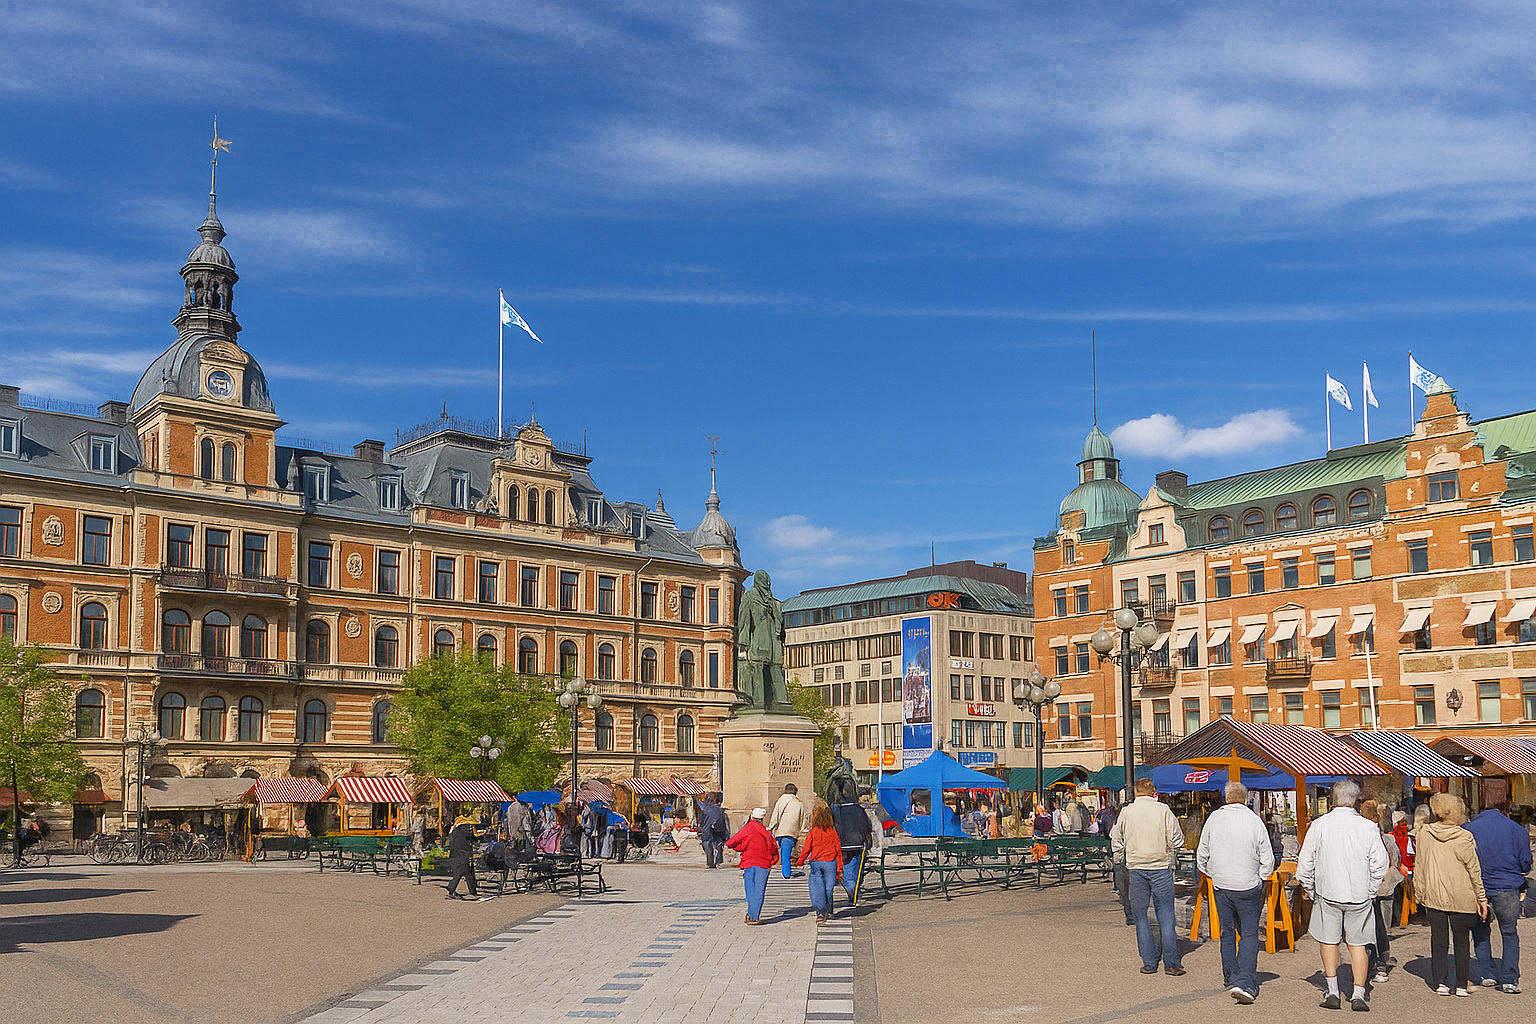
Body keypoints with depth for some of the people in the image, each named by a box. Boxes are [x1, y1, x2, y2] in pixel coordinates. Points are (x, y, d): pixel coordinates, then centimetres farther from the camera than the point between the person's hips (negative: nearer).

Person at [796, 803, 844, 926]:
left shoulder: (812, 832, -5)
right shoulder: (833, 832, 1)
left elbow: (807, 848, -3)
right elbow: (838, 849, 4)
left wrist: (800, 861, 11)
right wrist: (839, 867, 10)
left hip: (816, 863, -2)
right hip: (830, 863, 2)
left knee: (817, 888, 0)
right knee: (829, 887, 13)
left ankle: (820, 912, -12)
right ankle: (828, 911, 26)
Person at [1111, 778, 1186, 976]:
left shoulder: (1126, 812, 1)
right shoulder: (1163, 810, -5)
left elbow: (1116, 841, 8)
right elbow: (1177, 840, -4)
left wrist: (1121, 860, 22)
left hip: (1136, 868, 1)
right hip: (1161, 867, -1)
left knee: (1140, 916, 8)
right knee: (1166, 915, 4)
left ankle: (1149, 963, 7)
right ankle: (1172, 963, 2)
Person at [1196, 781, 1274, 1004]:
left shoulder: (1214, 818, 1)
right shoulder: (1254, 820, -7)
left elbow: (1202, 855, 8)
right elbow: (1268, 859, -3)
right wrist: (1260, 879, 14)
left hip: (1220, 885, 3)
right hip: (1248, 886, -3)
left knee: (1227, 932, 16)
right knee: (1249, 934, 1)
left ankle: (1231, 978, 26)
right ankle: (1245, 982, -12)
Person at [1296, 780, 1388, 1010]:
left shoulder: (1319, 825, -7)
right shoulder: (1368, 827, -7)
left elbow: (1305, 862, -4)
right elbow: (1379, 864, -6)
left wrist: (1311, 889, 9)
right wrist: (1370, 893, 6)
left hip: (1328, 894, 0)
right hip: (1359, 896, 0)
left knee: (1329, 940, 14)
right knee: (1357, 944, 10)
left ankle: (1332, 991, 13)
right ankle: (1358, 994, 6)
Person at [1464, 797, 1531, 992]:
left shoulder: (1469, 829, 4)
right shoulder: (1517, 831, 2)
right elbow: (1526, 864, 5)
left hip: (1477, 888, 1)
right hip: (1507, 888, -1)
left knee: (1480, 931, 15)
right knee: (1509, 933, 9)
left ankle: (1486, 974, 14)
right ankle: (1509, 979, 2)